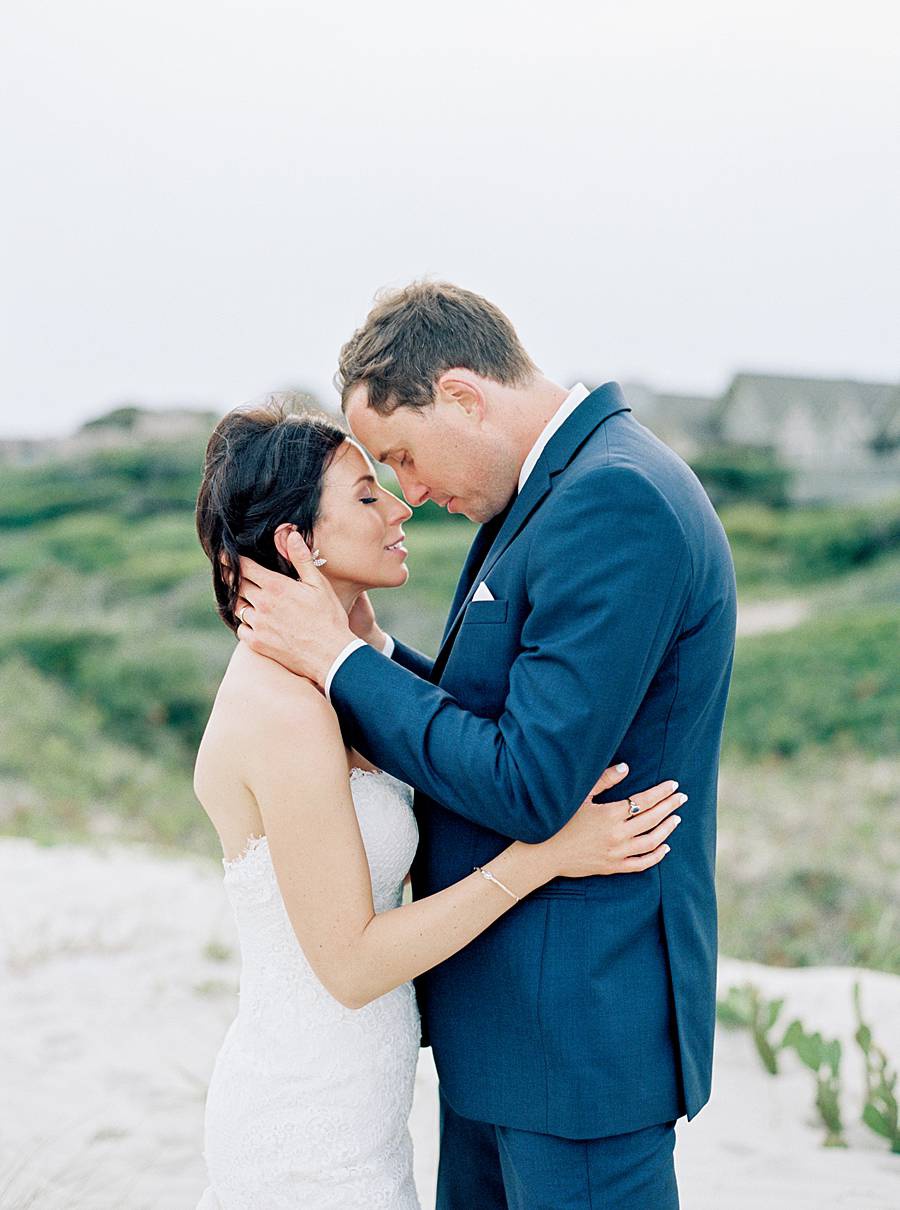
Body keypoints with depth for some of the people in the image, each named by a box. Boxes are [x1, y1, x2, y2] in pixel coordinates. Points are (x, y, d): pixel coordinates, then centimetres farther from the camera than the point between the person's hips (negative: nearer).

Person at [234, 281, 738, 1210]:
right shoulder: (555, 490, 9)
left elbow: (532, 787, -26)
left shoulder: (616, 501, -23)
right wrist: (368, 647, -2)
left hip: (578, 1029, -10)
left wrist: (339, 658, -17)